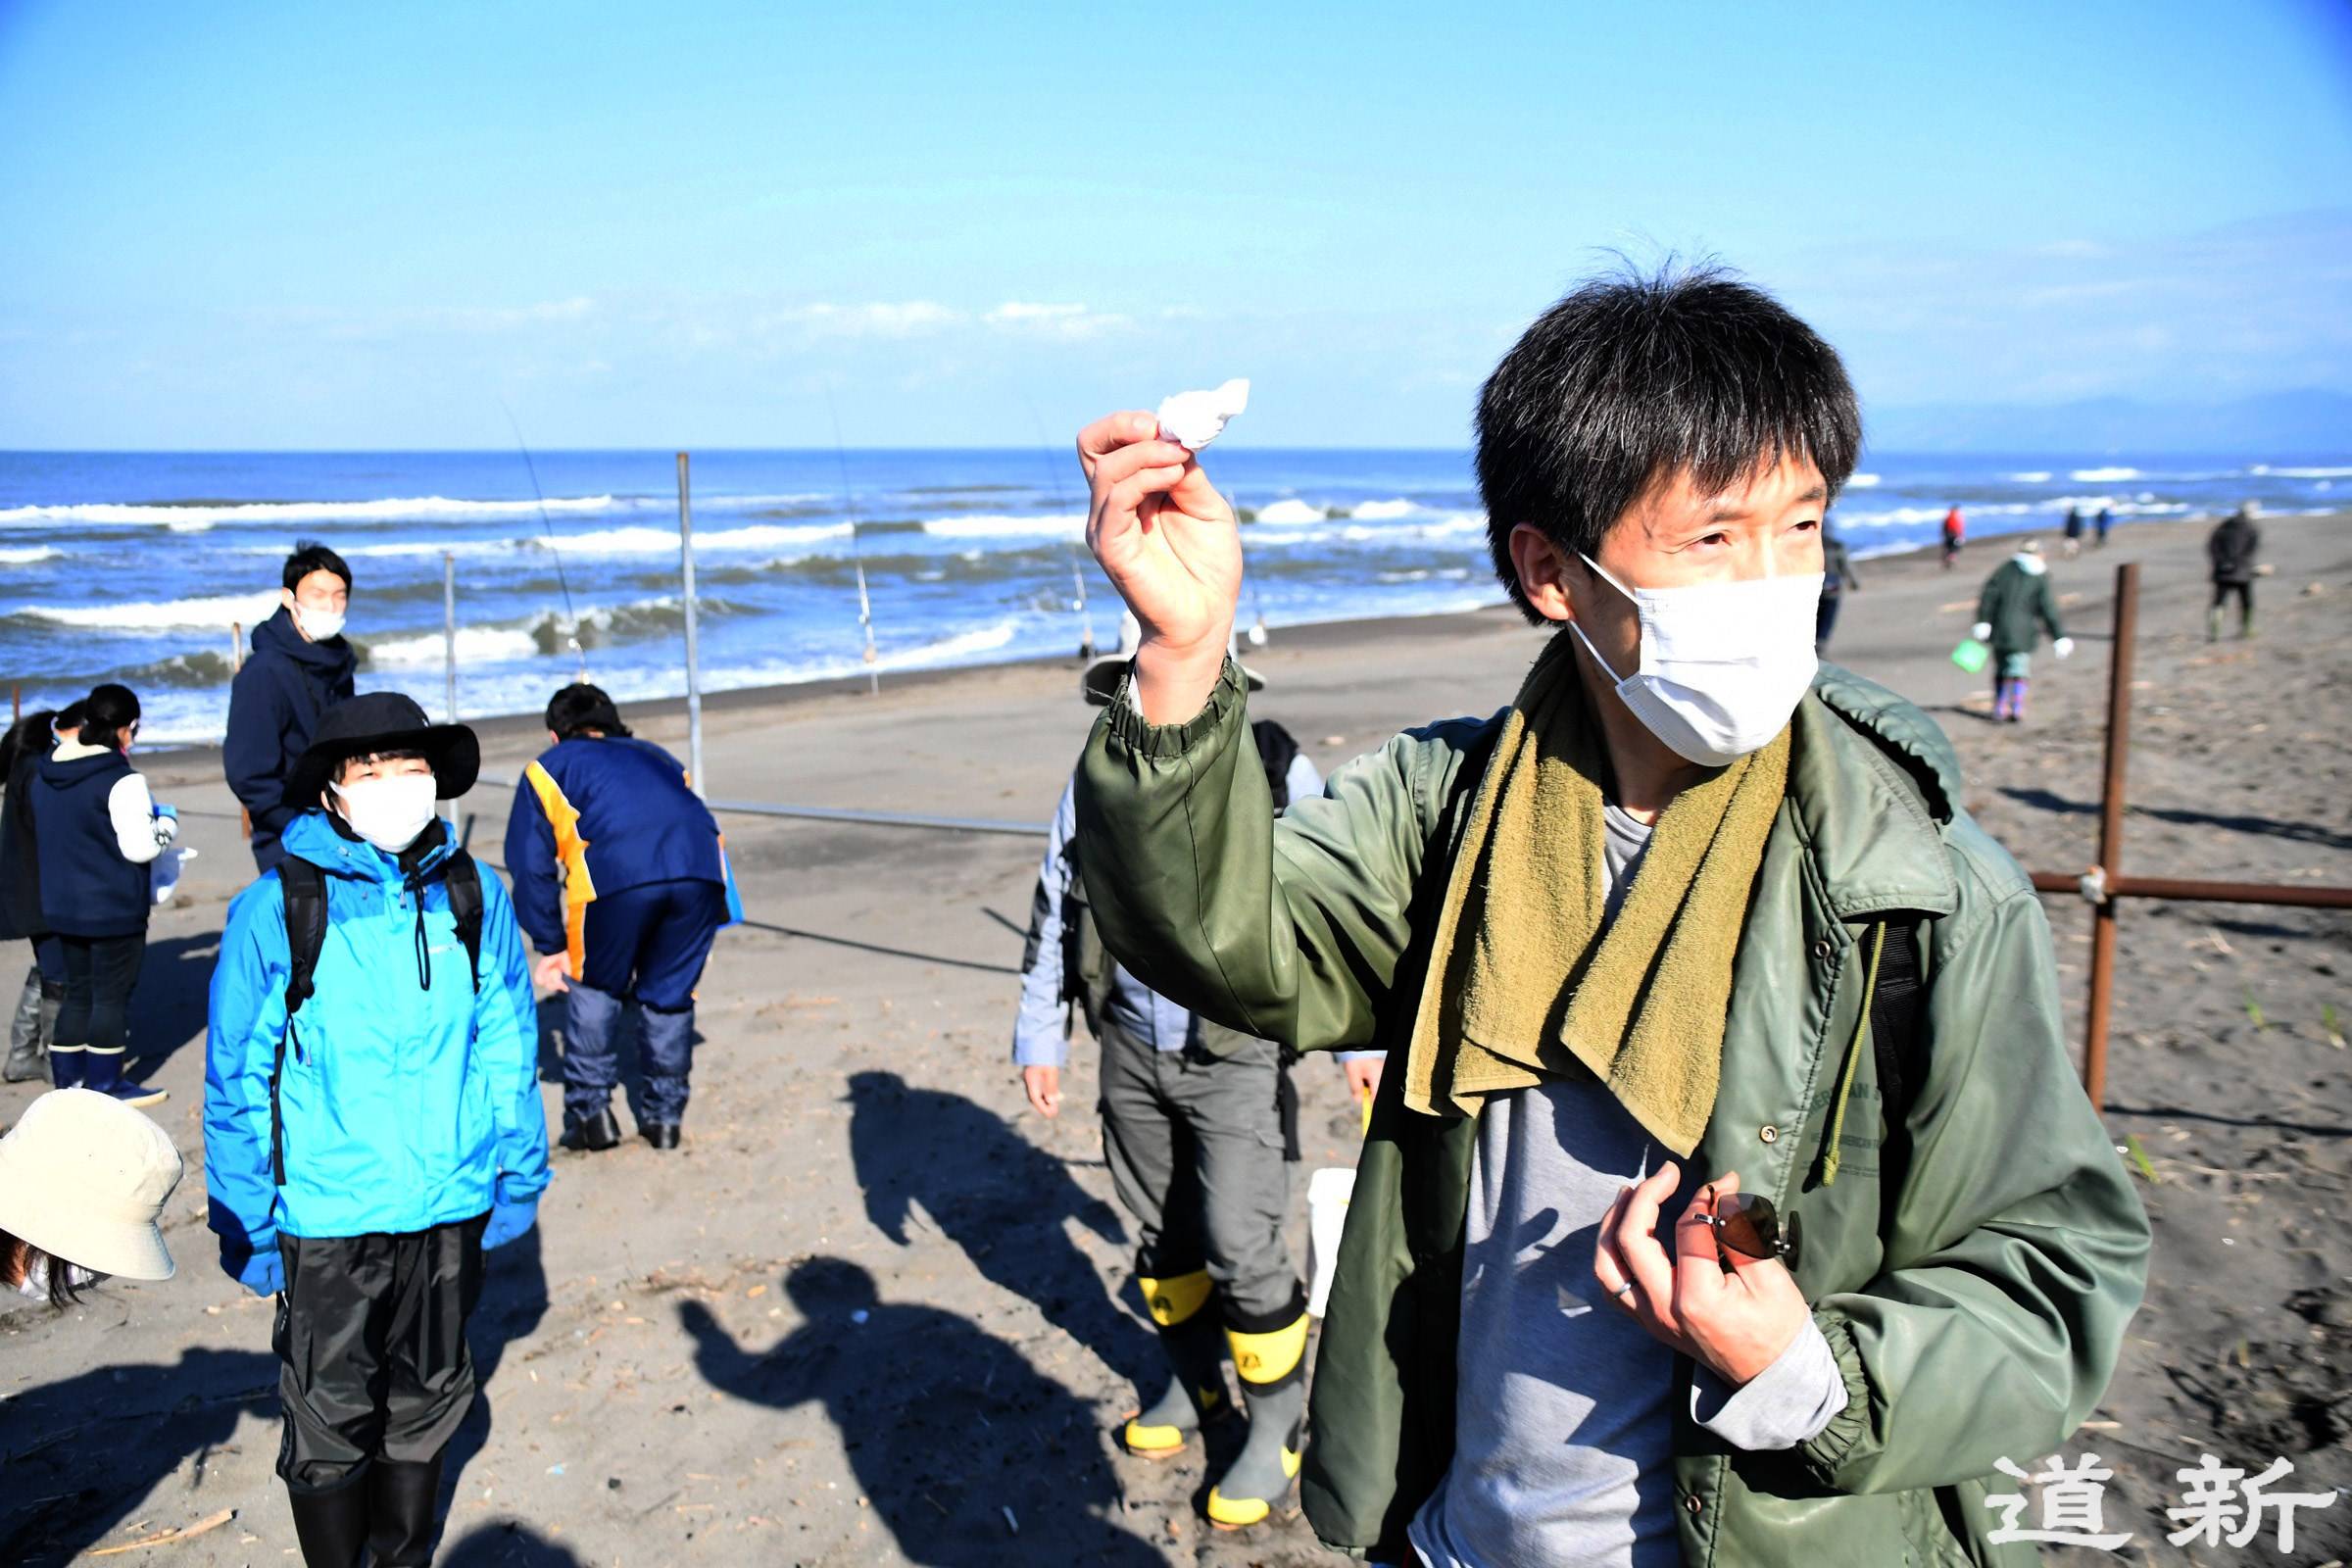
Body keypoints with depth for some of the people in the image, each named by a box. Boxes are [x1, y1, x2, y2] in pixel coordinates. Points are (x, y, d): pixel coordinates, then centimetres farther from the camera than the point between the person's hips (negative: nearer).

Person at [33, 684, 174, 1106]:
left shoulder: (46, 773, 5)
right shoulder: (121, 780, -20)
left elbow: (48, 834, 15)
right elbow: (140, 846, -22)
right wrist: (168, 826, -4)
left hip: (61, 904, 7)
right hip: (114, 908, -7)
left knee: (77, 991, 18)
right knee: (111, 994, 4)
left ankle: (68, 1078, 25)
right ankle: (106, 1084, 11)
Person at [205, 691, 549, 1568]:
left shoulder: (472, 896, -3)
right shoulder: (276, 910, -12)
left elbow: (508, 1045, 6)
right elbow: (236, 1079, -5)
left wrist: (519, 1175, 8)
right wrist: (245, 1224, -4)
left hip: (451, 1207, 3)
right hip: (325, 1219, -3)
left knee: (428, 1398, 20)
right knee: (332, 1419, 11)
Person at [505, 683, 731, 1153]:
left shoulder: (550, 767, 28)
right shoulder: (656, 757, 38)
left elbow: (531, 866, 21)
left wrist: (550, 947, 26)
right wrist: (701, 933, 40)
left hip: (614, 874, -3)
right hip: (699, 872, 3)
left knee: (592, 989, 19)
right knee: (670, 994, 19)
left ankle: (591, 1112, 21)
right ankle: (665, 1115, 26)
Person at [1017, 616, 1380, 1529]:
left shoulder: (1278, 777, -10)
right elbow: (1054, 914, 11)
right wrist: (1039, 1036, 11)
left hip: (1237, 1055, -4)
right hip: (1132, 1051, 5)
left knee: (1241, 1248, -4)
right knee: (1163, 1232, 18)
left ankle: (1275, 1432, 16)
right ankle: (1192, 1384, 39)